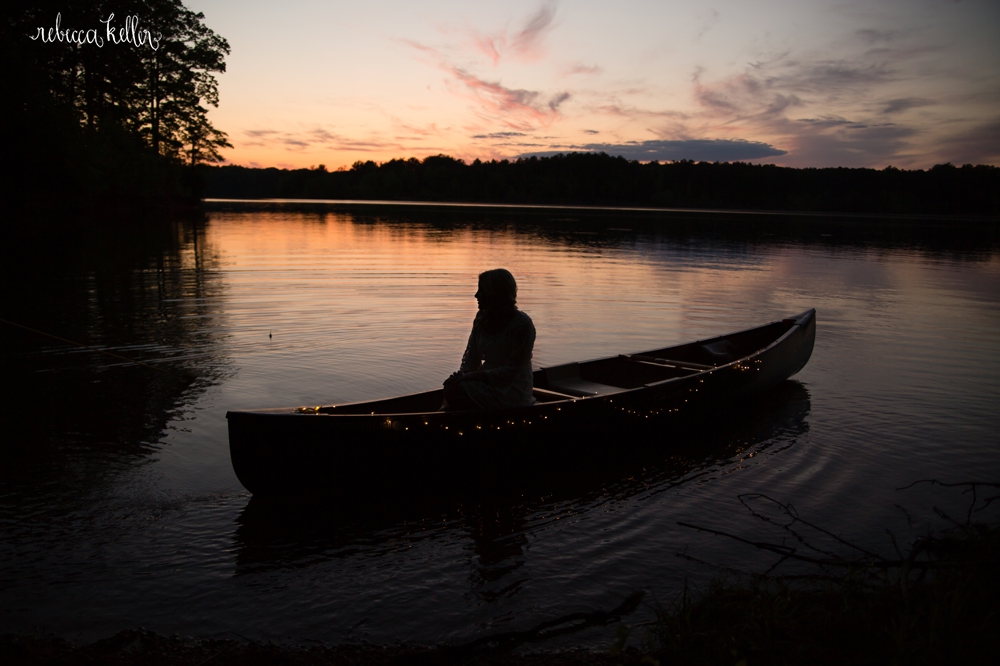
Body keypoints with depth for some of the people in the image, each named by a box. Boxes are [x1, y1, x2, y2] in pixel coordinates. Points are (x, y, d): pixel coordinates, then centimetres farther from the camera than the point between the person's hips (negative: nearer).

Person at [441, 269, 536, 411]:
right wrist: (463, 375, -15)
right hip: (488, 385, 6)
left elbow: (511, 372, -18)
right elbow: (471, 358, 7)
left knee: (455, 390, -26)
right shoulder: (482, 318, 6)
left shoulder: (522, 324, -15)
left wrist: (470, 376, -22)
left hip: (513, 393, -6)